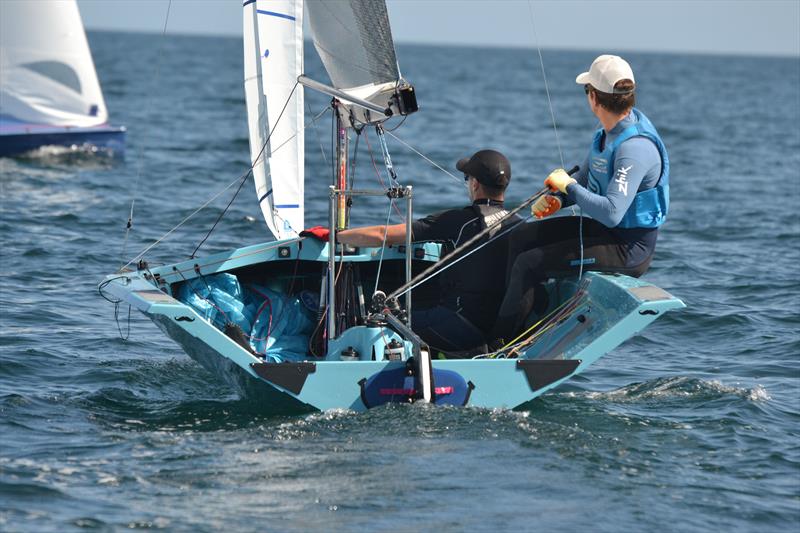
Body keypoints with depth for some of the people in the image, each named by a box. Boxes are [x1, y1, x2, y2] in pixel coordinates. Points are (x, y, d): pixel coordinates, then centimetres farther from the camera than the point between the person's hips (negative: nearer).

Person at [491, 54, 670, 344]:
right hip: (604, 228, 10)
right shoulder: (609, 132, 4)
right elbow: (585, 176, 18)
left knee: (529, 263, -14)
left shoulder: (635, 147, -28)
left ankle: (497, 344, -2)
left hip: (629, 249, -10)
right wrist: (557, 198, -3)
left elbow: (611, 213, -35)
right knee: (522, 237, 9)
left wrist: (568, 186, -22)